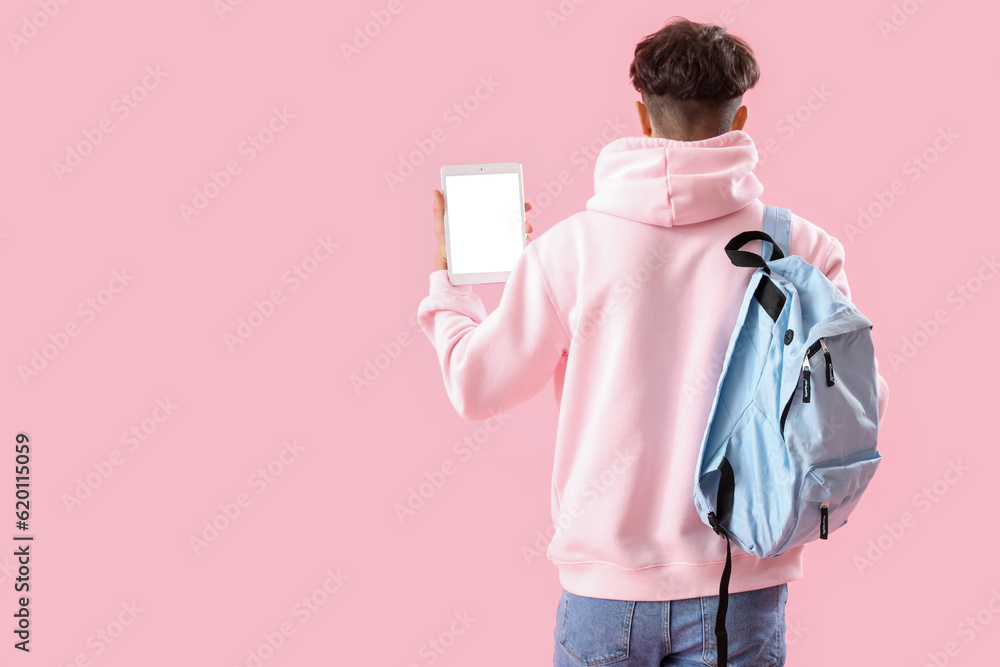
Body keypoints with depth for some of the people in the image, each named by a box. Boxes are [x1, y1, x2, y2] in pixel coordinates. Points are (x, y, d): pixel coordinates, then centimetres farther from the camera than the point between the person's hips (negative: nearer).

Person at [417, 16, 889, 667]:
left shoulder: (569, 246, -8)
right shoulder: (802, 248, -7)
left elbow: (477, 387, 2)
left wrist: (448, 275, 19)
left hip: (605, 584, 1)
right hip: (739, 588, 0)